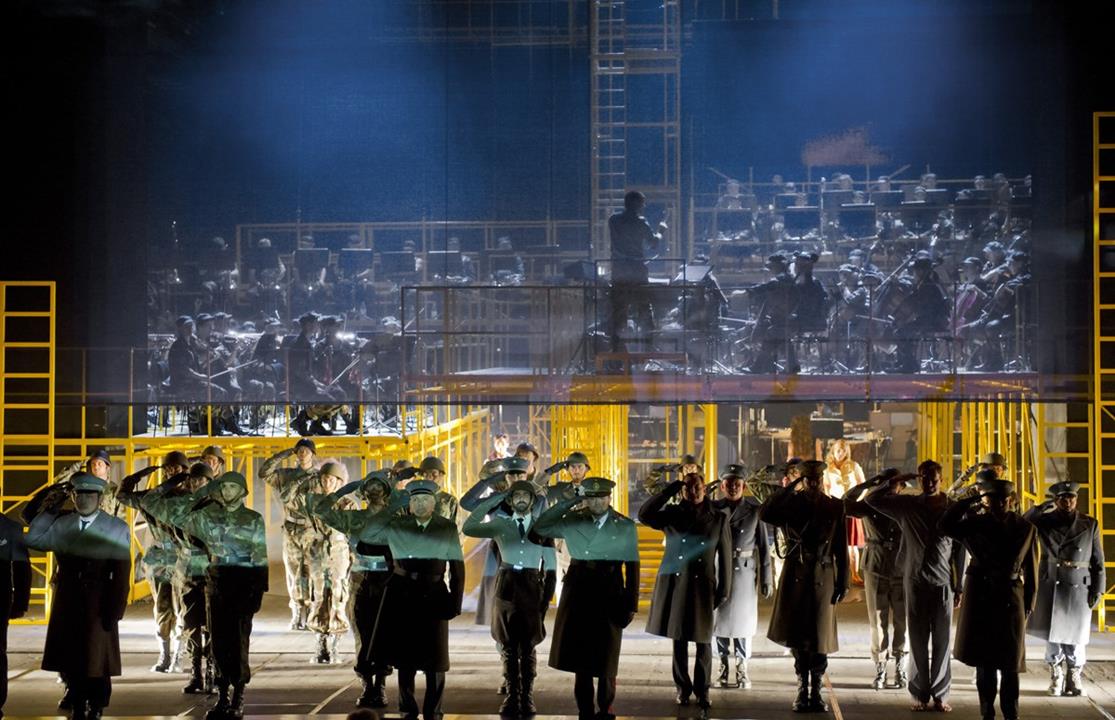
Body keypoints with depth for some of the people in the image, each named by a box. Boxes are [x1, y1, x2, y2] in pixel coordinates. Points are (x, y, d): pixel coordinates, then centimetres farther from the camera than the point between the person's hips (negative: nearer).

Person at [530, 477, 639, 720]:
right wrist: (565, 504, -7)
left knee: (605, 658, 4)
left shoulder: (626, 526, 1)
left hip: (610, 595, -2)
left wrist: (631, 604, -3)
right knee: (581, 656, 5)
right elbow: (538, 529, -1)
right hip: (579, 593, 2)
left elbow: (632, 567, 1)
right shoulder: (572, 522, 4)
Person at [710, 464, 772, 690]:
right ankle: (723, 668, 15)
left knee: (743, 619, 3)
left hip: (745, 571, -1)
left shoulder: (754, 509, -1)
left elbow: (763, 545, 0)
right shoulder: (712, 509, 2)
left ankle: (742, 668, 11)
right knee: (720, 618, 6)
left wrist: (767, 578, -2)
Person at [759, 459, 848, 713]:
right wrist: (790, 486, -16)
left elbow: (841, 547, 4)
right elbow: (764, 514, -19)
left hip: (823, 577, 0)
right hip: (796, 576, 0)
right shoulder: (791, 503, 1)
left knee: (820, 637, 2)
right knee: (797, 635, 2)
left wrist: (843, 582, 0)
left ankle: (816, 691, 8)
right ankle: (803, 689, 12)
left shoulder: (835, 507, 3)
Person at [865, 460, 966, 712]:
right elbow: (871, 499, 9)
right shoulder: (907, 505, 3)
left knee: (942, 641, 2)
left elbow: (960, 550, 2)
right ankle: (920, 694, 11)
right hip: (916, 581, 1)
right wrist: (895, 482, 3)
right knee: (918, 640, 5)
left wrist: (959, 586, 1)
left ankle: (940, 694, 9)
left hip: (944, 583, -1)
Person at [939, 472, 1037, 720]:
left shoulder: (1025, 528, 1)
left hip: (1011, 599, -1)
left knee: (1009, 663, 2)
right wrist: (971, 500, -11)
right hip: (980, 598, 1)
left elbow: (1031, 569, 4)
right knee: (984, 661, 6)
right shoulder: (976, 523, 1)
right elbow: (945, 525, -16)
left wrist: (1029, 605, 2)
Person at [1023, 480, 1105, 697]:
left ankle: (1075, 679, 14)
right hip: (1051, 588, 1)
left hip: (1079, 590, -1)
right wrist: (1040, 508, -16)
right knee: (1052, 636, 5)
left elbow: (1098, 561, 4)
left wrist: (1098, 589, -1)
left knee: (1074, 638, 2)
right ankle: (1056, 679, 17)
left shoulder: (1090, 525, 2)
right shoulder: (1045, 522, 2)